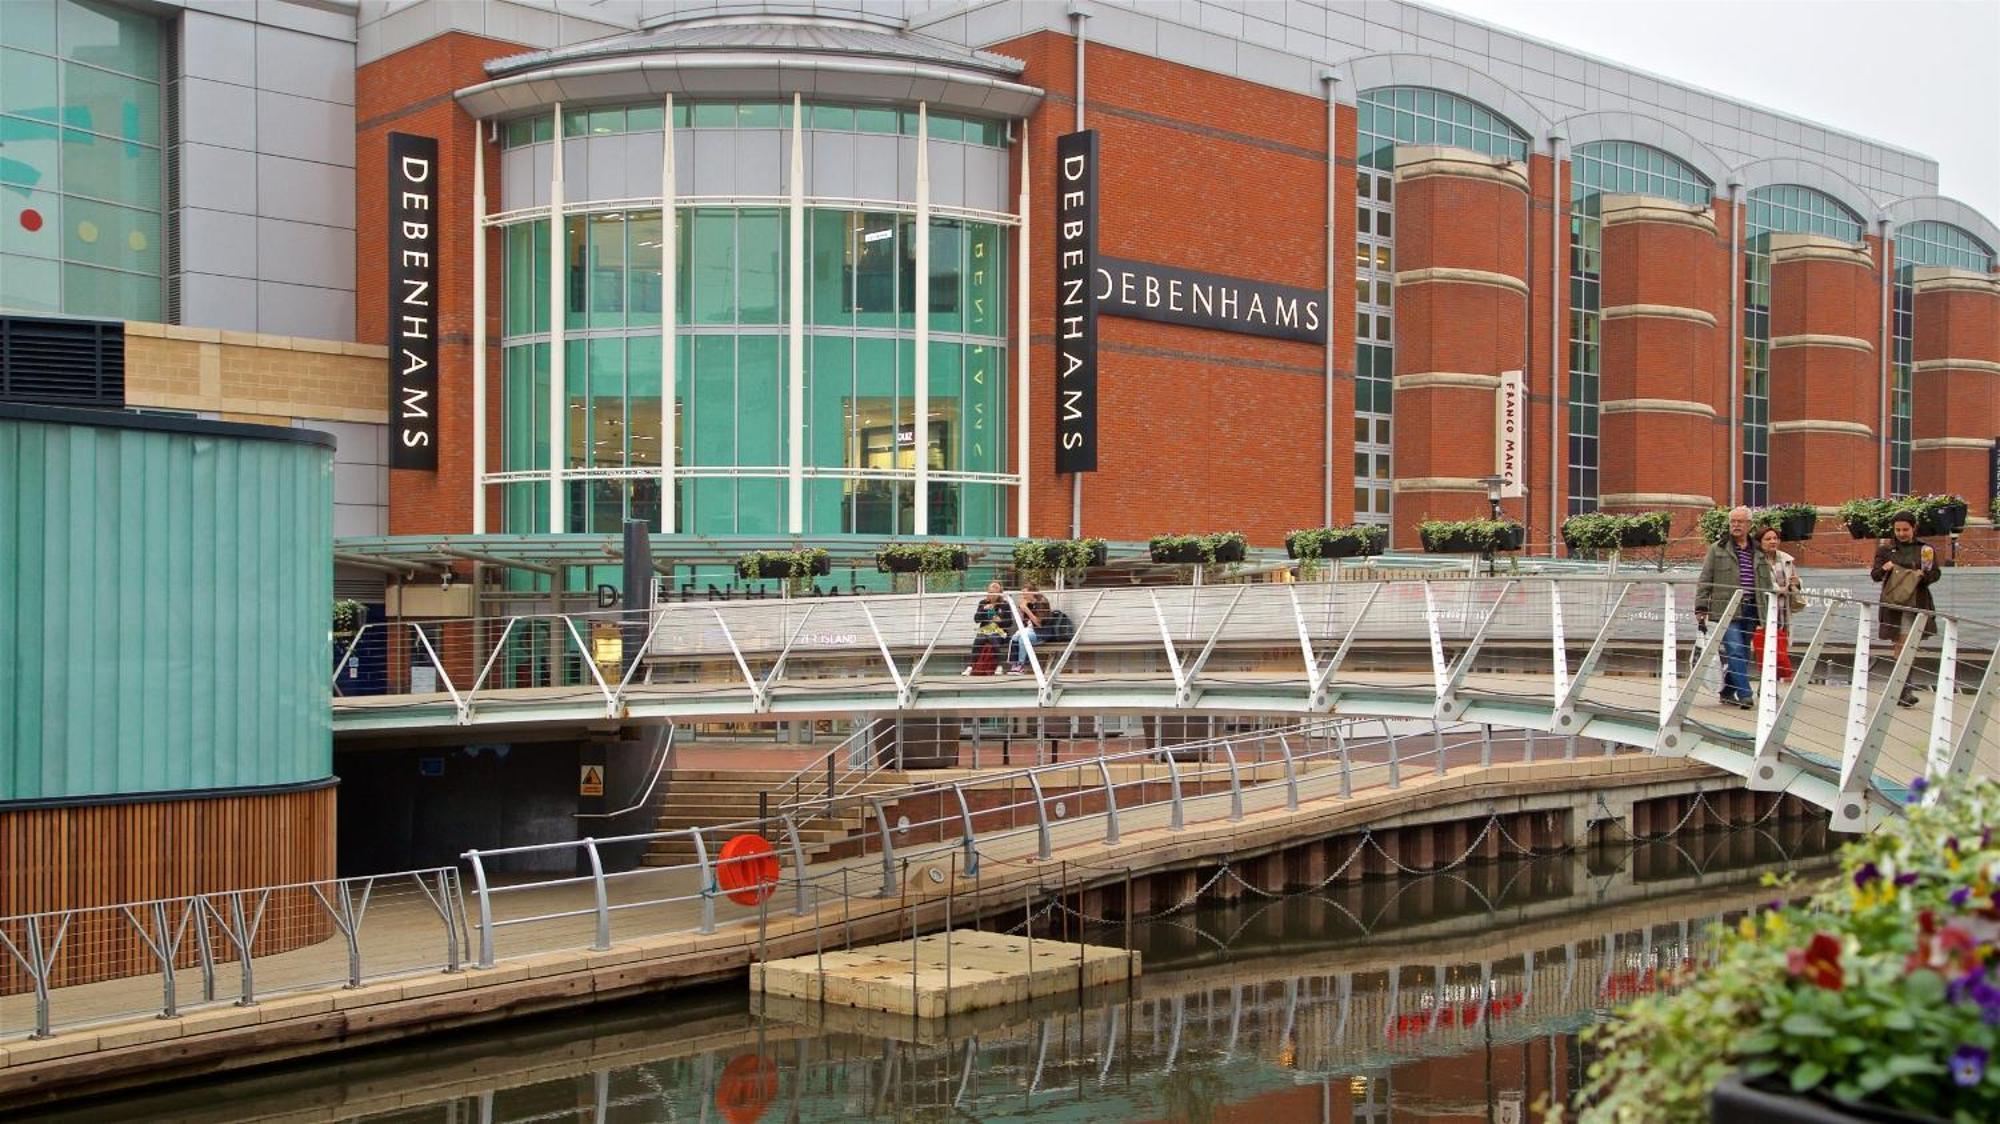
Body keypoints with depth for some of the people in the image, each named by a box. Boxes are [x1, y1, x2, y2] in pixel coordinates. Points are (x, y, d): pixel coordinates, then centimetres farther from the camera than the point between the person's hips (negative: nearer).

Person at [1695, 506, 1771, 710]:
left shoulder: (1758, 553, 16)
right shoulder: (1718, 549, 5)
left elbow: (1766, 585, 19)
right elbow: (1705, 581, 2)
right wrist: (1701, 608, -5)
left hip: (1750, 610, 5)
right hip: (1727, 609, -4)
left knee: (1743, 653, 7)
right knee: (1735, 651, -14)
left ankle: (1728, 692, 18)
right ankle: (1744, 694, -17)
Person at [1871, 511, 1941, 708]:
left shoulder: (1925, 549, 7)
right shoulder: (1885, 549, 6)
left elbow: (1935, 574, 8)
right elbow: (1874, 575, 5)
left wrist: (1923, 575, -13)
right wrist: (1883, 568, -17)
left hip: (1917, 602, 1)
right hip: (1894, 602, -1)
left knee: (1910, 645, 3)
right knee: (1901, 644, -5)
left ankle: (1902, 689, 10)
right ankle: (1905, 689, -7)